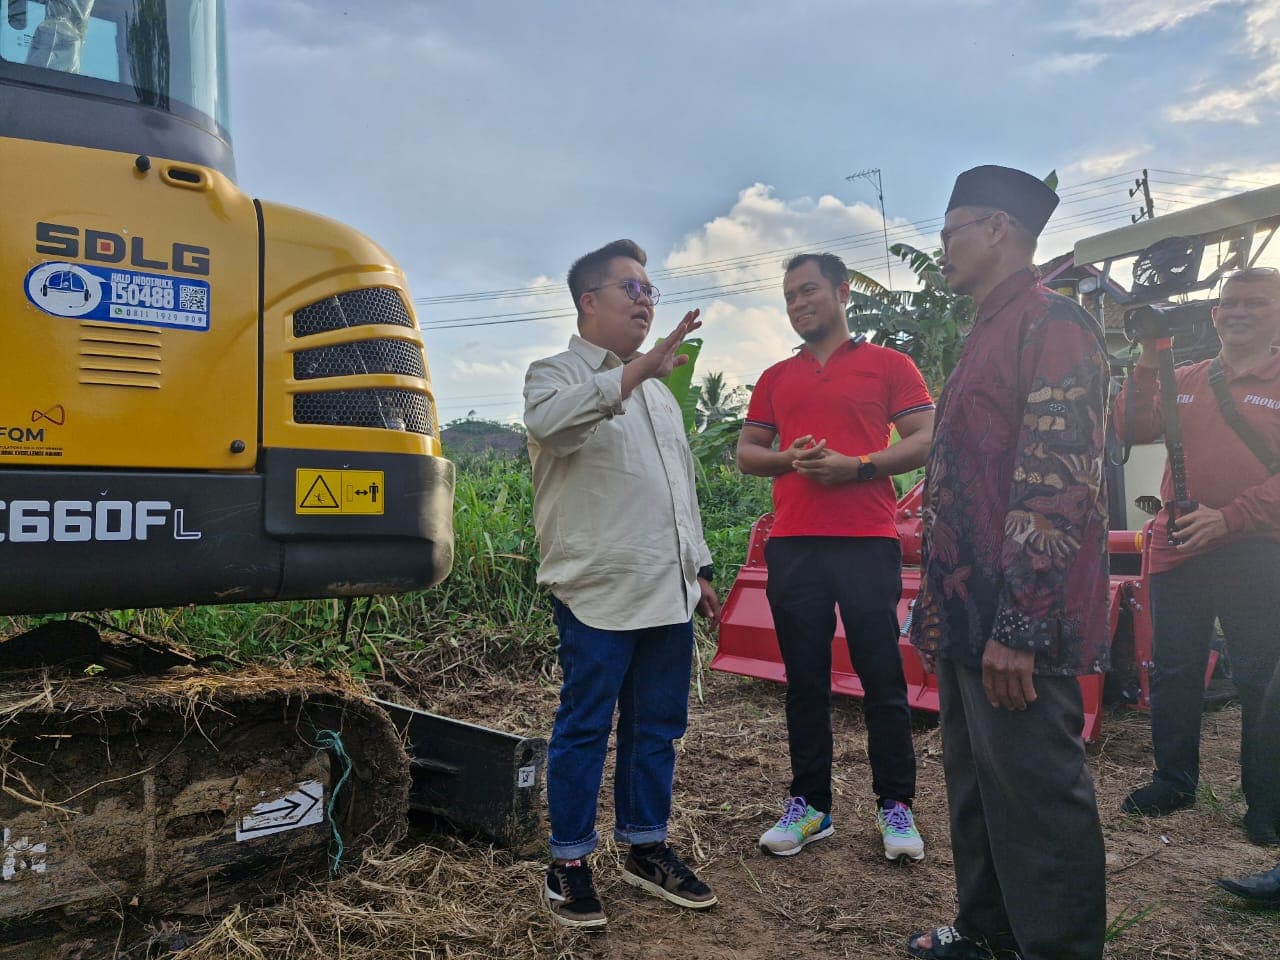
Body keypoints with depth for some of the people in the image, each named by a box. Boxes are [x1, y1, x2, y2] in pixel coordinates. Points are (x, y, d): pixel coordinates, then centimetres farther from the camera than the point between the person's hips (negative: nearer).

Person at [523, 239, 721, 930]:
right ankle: (568, 864, 15)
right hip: (599, 591, -7)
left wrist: (699, 569, 20)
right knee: (585, 728, 2)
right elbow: (548, 422, -28)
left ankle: (646, 847, 27)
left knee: (658, 727, 13)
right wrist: (635, 370, -33)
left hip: (669, 592, 7)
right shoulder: (557, 374, -1)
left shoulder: (659, 391, 22)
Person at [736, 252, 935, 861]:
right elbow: (746, 453, 16)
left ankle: (895, 804, 15)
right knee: (804, 679, 7)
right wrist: (790, 460, -4)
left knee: (882, 677, 1)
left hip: (868, 542, -3)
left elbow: (925, 441, 0)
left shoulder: (888, 365, 6)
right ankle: (809, 804, 18)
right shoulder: (775, 379, 17)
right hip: (792, 546, 4)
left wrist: (858, 465, -14)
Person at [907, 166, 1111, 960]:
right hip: (970, 613, 10)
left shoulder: (1053, 325, -12)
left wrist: (1018, 628, -24)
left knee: (1036, 797, 2)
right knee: (976, 783, 19)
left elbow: (1057, 485, -22)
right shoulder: (988, 335, 19)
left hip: (1017, 624, -10)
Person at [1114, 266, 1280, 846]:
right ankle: (1174, 780, 26)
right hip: (1176, 552, 4)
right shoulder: (1183, 381, 13)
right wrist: (1147, 365, -6)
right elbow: (1132, 431, 2)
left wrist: (1229, 516, -19)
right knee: (1173, 672, 11)